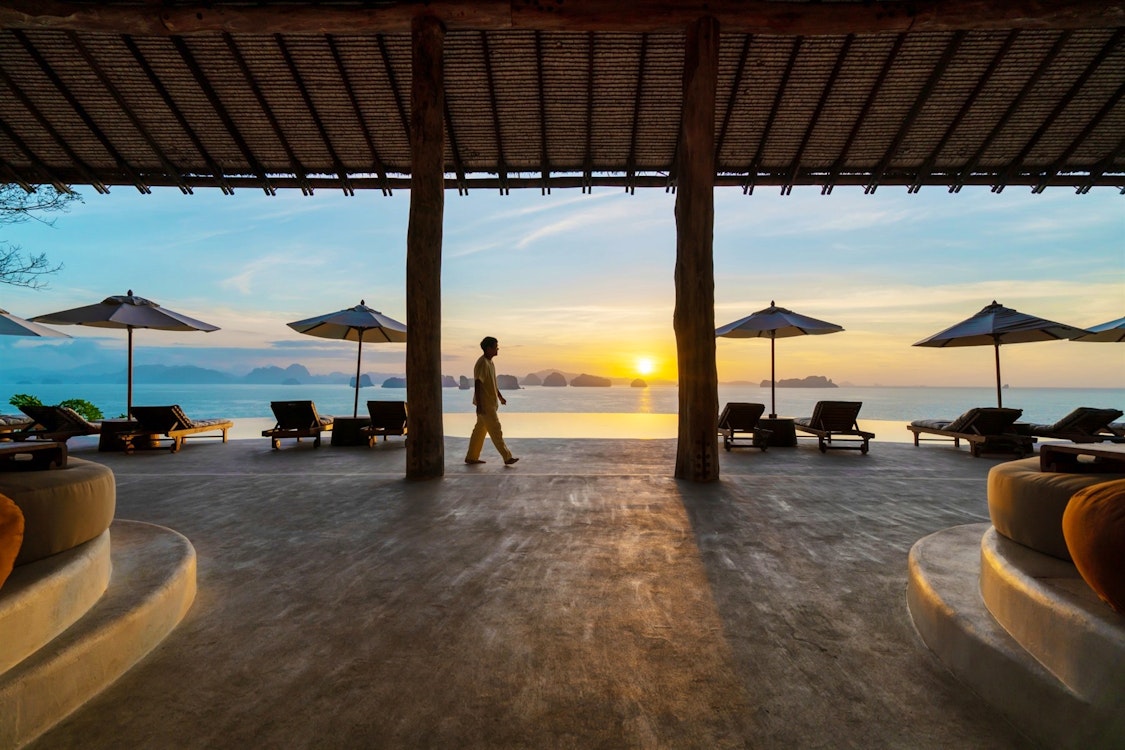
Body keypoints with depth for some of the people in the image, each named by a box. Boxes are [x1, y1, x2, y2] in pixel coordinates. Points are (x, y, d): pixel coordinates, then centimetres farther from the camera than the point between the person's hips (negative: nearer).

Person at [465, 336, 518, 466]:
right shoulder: (482, 364, -18)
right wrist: (479, 405, -24)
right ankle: (507, 457, 1)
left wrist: (500, 397, 26)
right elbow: (477, 384, -22)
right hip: (485, 404, -10)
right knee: (496, 431, -4)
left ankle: (471, 457, 21)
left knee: (480, 430, 13)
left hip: (490, 403, 10)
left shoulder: (490, 363, 13)